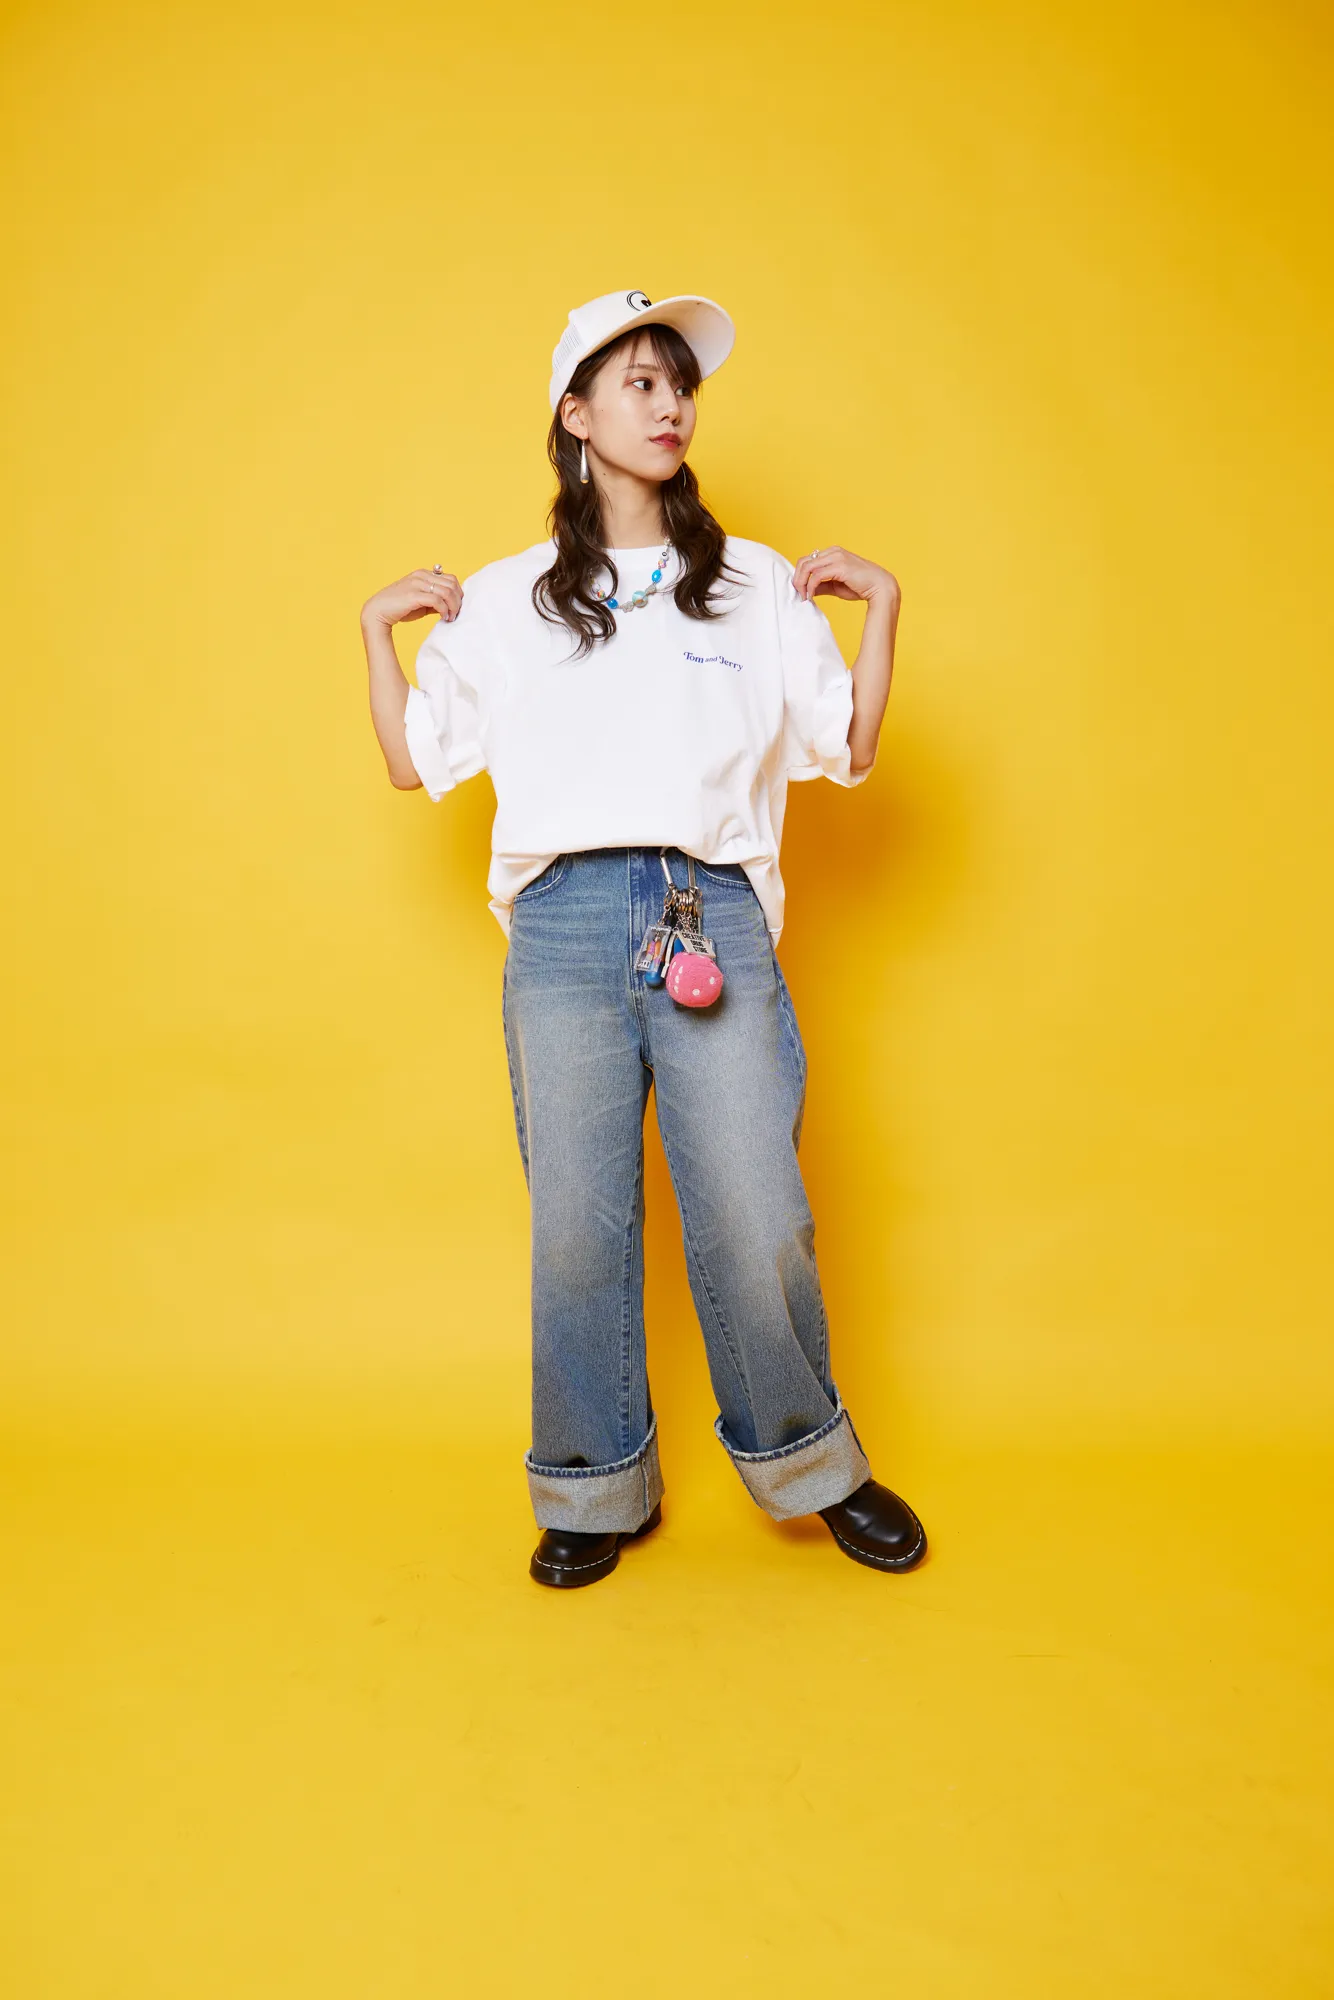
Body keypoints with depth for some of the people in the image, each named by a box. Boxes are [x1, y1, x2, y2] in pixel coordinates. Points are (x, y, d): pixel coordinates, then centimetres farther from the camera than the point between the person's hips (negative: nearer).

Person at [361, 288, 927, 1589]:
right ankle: (596, 1490, 22)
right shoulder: (505, 601, 15)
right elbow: (416, 763, 16)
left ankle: (810, 1464, 22)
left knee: (755, 1225, -3)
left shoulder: (759, 588, 15)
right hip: (564, 924, 1)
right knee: (576, 1228, 3)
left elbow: (850, 752, 13)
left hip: (714, 919, 0)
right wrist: (378, 627, 10)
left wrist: (883, 604, 8)